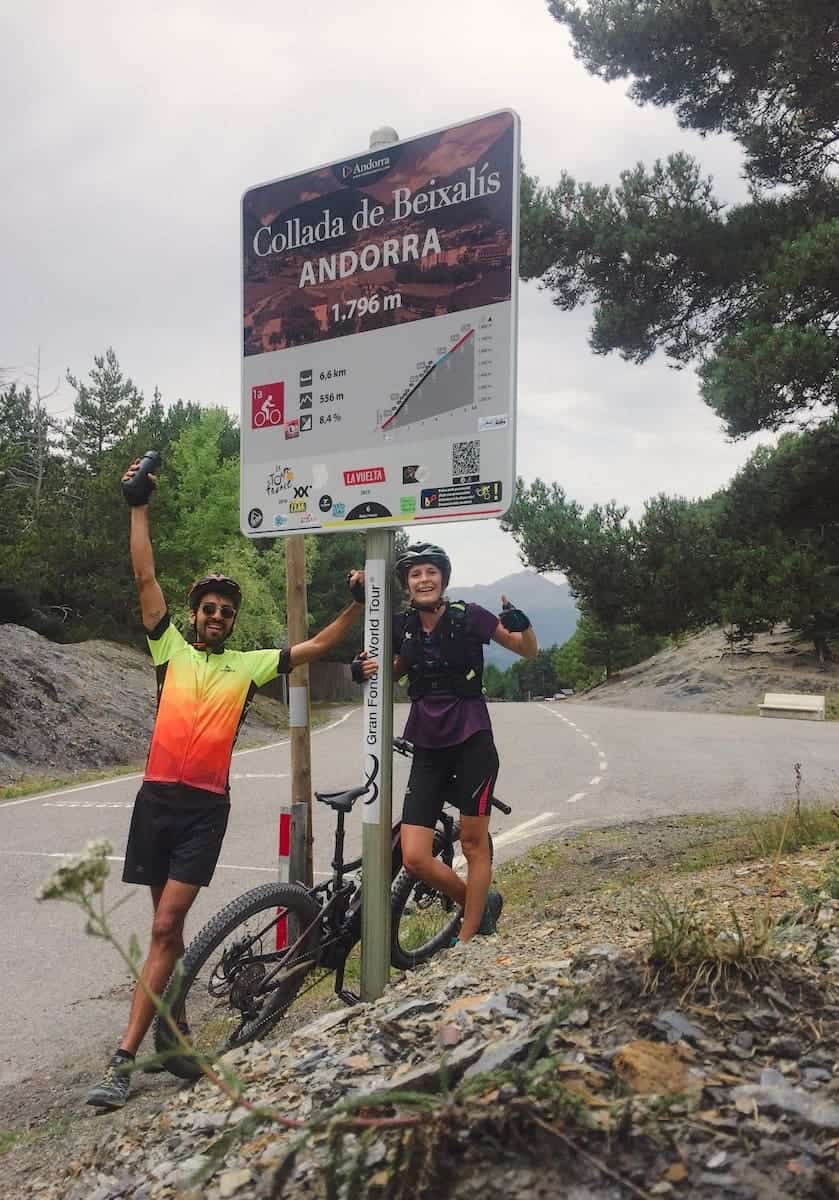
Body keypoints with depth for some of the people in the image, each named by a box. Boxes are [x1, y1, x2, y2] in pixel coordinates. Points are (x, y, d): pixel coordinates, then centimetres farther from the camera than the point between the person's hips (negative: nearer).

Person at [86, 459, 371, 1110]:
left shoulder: (249, 664, 7)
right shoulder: (172, 649, 7)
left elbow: (317, 646, 8)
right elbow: (145, 577, 1)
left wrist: (357, 603, -2)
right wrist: (140, 506, -3)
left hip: (206, 807, -2)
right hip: (157, 798, 2)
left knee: (166, 925, -8)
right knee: (167, 924, 14)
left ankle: (124, 1058, -4)